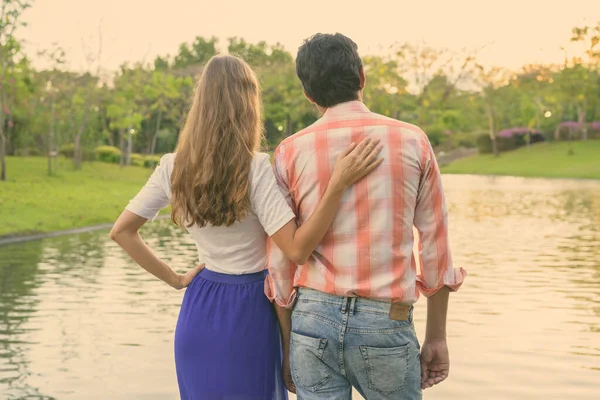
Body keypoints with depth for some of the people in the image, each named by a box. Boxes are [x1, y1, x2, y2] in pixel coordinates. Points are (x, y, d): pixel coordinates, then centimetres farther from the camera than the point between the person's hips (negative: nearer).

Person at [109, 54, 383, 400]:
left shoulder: (173, 167, -4)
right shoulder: (257, 169, -20)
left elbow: (122, 231, 2)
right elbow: (297, 250, -26)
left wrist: (174, 279, 6)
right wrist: (339, 183, -31)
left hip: (199, 312, 5)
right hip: (248, 312, -5)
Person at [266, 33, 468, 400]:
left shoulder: (291, 152, 0)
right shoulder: (412, 141, 1)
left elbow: (281, 261, 3)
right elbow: (435, 248, 2)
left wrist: (288, 342, 14)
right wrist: (437, 336, 10)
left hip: (313, 318, 1)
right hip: (385, 322, 0)